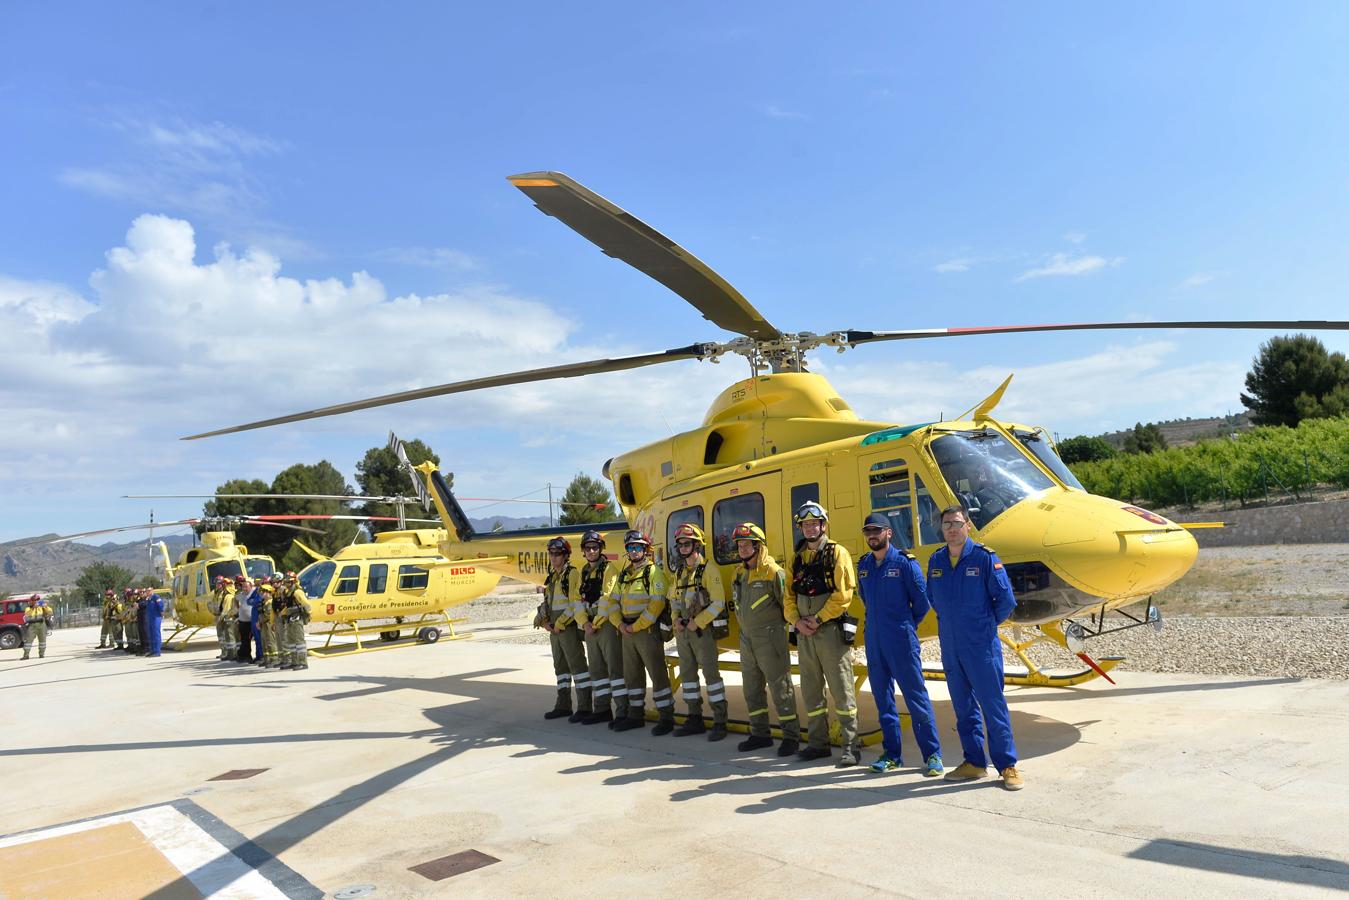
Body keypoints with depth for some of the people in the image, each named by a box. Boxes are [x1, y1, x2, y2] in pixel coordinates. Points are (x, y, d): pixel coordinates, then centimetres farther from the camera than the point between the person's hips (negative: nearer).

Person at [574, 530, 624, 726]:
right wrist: (584, 623, -4)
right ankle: (601, 710, 23)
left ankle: (623, 712, -6)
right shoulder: (583, 573, 17)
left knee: (615, 668, -8)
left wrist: (596, 623, -15)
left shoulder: (609, 570, -6)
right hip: (590, 627, 8)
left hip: (607, 626, -8)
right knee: (596, 669, 14)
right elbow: (579, 600, 10)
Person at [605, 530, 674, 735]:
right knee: (631, 674, 14)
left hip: (648, 631, -8)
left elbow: (656, 604, -17)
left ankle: (666, 716, 2)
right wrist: (620, 624, -3)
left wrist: (636, 626, -17)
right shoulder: (623, 575, 16)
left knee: (657, 674, -4)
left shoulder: (654, 572, -8)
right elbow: (613, 601, 14)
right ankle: (636, 714, 26)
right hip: (627, 632, 8)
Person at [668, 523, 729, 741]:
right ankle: (695, 720, 21)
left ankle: (720, 722, 0)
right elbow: (674, 598, 21)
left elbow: (718, 603, -14)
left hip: (703, 630, -7)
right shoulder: (680, 572, 14)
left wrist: (698, 623, -17)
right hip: (682, 631, 8)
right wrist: (676, 618, 2)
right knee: (687, 673, 11)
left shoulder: (708, 570, -9)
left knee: (711, 673, -6)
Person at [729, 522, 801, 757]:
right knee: (752, 688, 13)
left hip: (770, 638, -8)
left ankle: (791, 736, 7)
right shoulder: (739, 573, 10)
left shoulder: (773, 572, -13)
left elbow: (787, 604, -11)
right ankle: (760, 734, 24)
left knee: (780, 687, -2)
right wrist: (745, 626, 15)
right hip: (746, 638, 8)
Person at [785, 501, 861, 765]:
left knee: (841, 691, -3)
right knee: (811, 691, 12)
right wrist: (797, 620, -6)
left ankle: (851, 746, 4)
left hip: (831, 631, -6)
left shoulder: (837, 553, -3)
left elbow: (843, 593, -13)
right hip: (804, 633, 6)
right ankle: (818, 743, 22)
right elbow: (789, 595, 11)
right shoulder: (797, 558, 14)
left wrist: (818, 619, -15)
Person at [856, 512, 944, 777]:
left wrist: (906, 625, 5)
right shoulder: (864, 564, 9)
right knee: (883, 698, 10)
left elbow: (922, 599, -4)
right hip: (873, 642, 6)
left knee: (916, 697, -2)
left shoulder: (904, 561, -8)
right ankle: (891, 753, 19)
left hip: (901, 642, -5)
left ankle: (933, 755, 6)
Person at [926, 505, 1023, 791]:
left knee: (993, 705, 0)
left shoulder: (984, 557, -9)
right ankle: (974, 762, 22)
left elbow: (1006, 599, -6)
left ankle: (1008, 765, 10)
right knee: (963, 707, 12)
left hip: (981, 646, -5)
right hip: (950, 647, 5)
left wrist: (986, 624, 3)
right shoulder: (936, 560, 6)